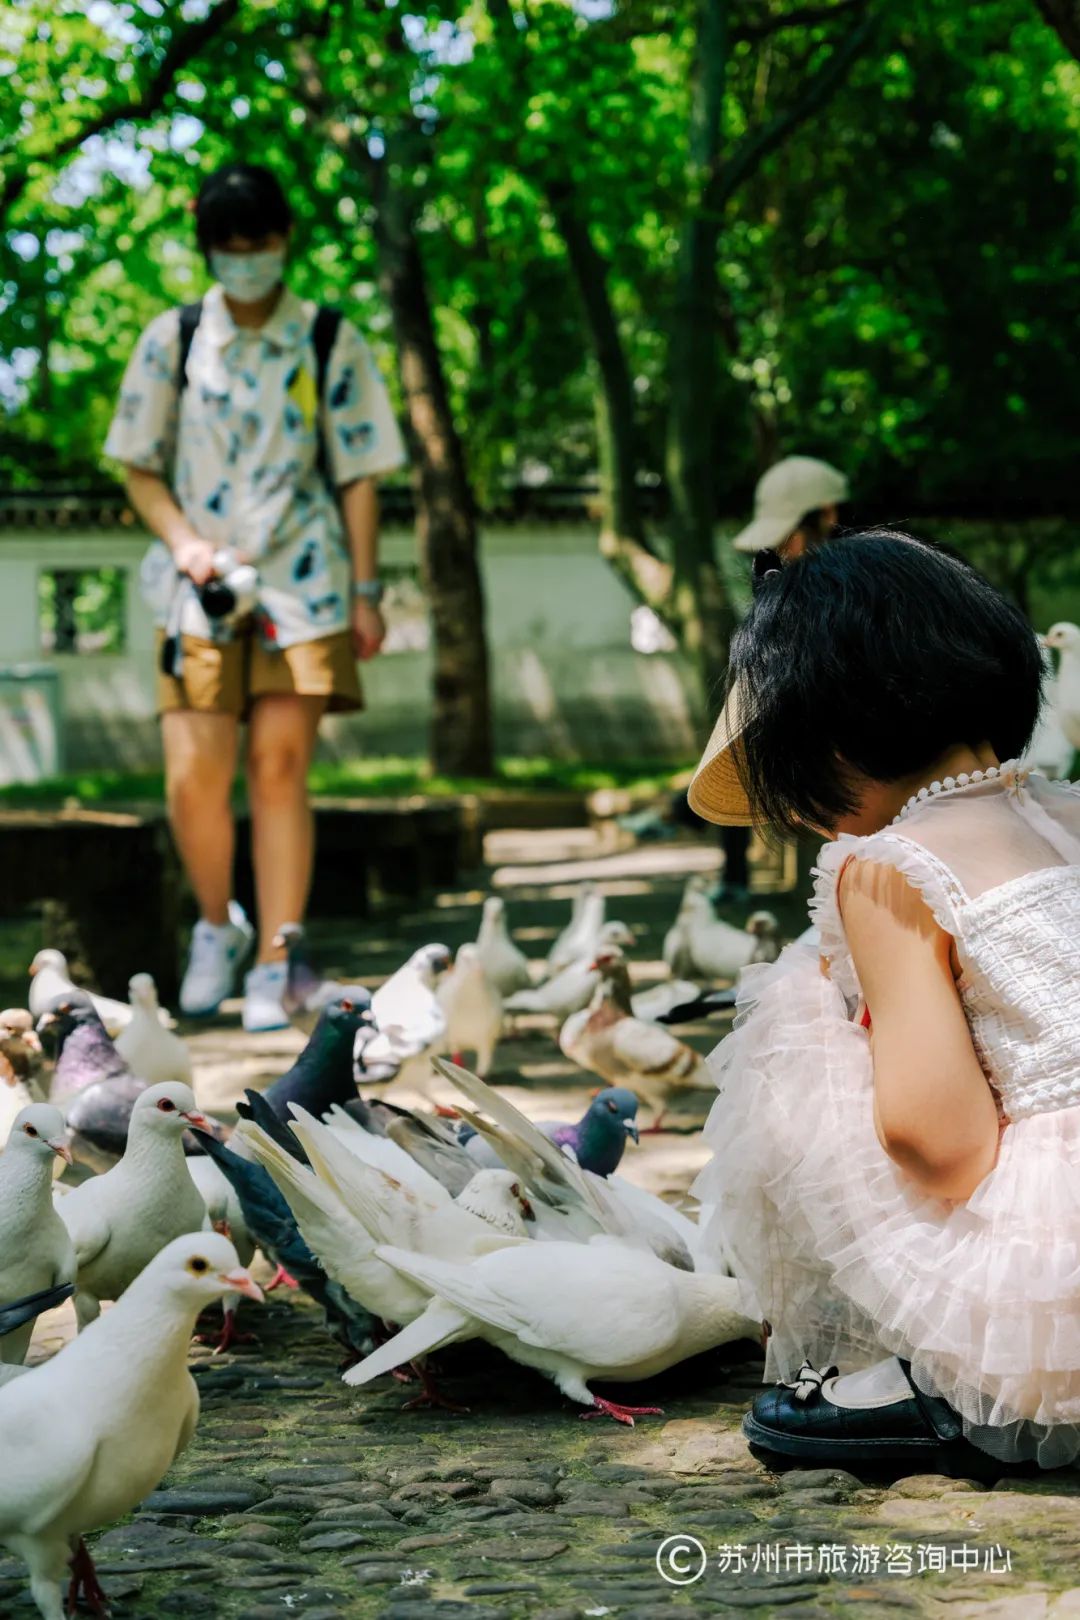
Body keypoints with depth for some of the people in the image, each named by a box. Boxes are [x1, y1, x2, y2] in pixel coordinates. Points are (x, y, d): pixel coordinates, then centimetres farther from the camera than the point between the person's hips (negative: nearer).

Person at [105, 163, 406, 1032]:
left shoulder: (331, 343, 5)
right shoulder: (173, 339, 6)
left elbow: (357, 475, 5)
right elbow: (141, 468, 9)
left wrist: (366, 591, 1)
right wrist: (184, 542, -8)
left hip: (302, 585, -1)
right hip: (202, 591, 1)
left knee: (280, 770, -5)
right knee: (193, 775, -7)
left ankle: (273, 969, 3)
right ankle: (217, 926, 20)